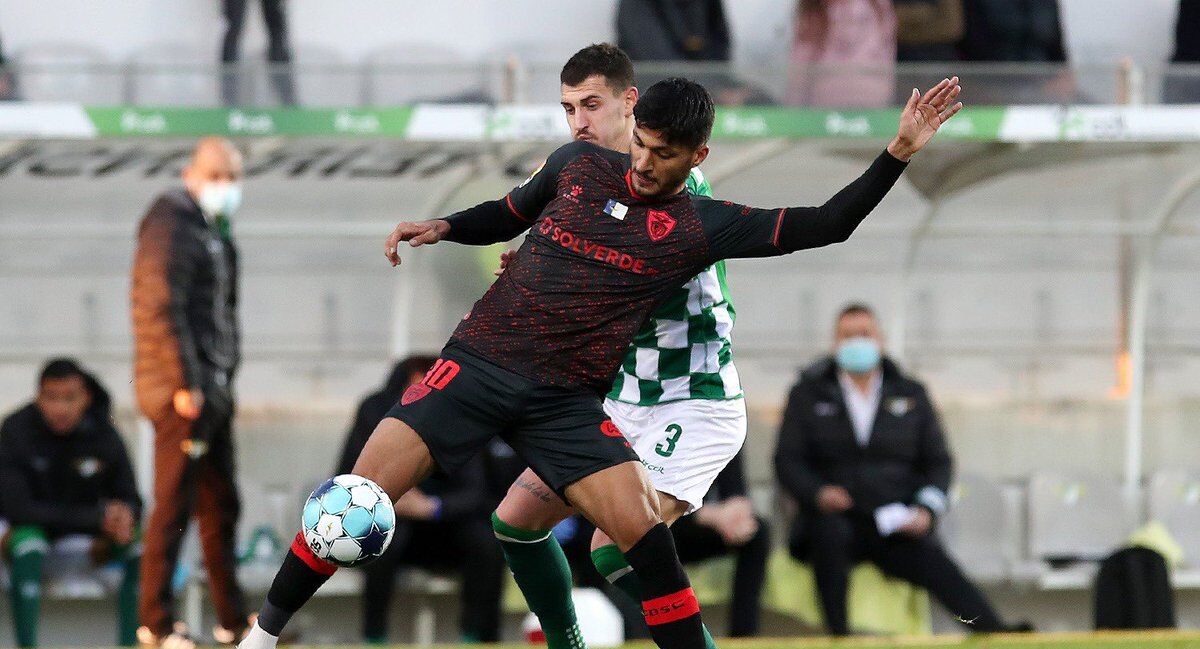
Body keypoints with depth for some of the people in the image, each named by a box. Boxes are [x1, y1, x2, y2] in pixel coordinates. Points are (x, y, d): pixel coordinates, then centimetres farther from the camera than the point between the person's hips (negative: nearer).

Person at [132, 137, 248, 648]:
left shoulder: (212, 230, 19)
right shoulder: (172, 225, -12)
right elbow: (162, 308, -20)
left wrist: (222, 379, 19)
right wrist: (185, 383, -23)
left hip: (213, 389, 10)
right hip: (184, 392, -10)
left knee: (221, 506, 14)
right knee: (174, 505, -7)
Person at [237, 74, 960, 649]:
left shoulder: (704, 226, 0)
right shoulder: (578, 166, 6)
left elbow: (824, 225, -4)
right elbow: (507, 215, 25)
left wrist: (900, 152, -11)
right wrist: (442, 226, 7)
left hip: (567, 404, -1)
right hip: (477, 364, 1)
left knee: (645, 531, -18)